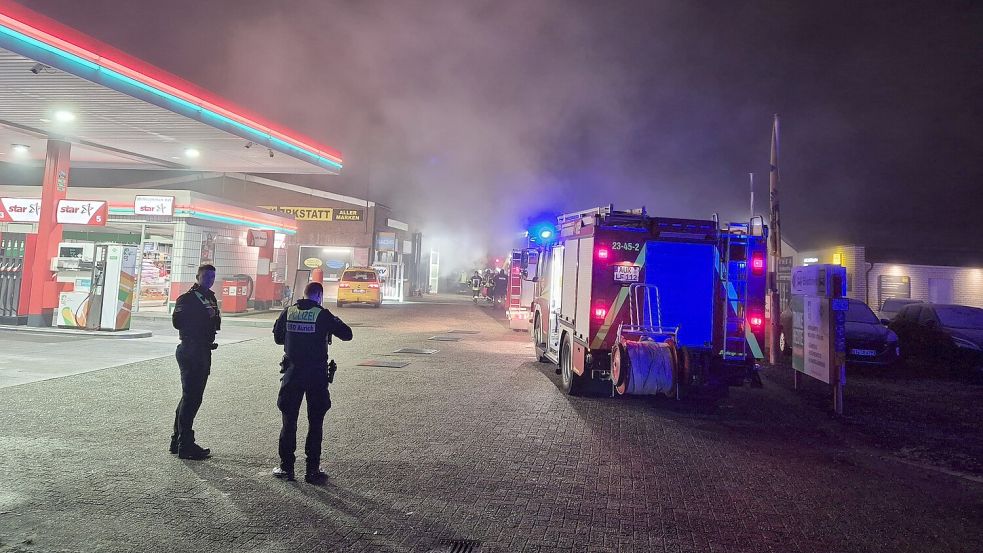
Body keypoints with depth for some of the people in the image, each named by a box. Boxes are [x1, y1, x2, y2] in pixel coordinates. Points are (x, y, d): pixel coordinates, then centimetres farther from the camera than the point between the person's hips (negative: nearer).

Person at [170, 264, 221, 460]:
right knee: (191, 397, -7)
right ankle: (185, 445, -1)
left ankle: (178, 440, 27)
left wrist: (214, 317, -3)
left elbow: (216, 325, 17)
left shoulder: (211, 298, 16)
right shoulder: (187, 298, -7)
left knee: (191, 396, 15)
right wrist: (204, 316, -17)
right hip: (190, 351, -9)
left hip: (203, 352, 9)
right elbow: (177, 321, -19)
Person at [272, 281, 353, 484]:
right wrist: (335, 322, 14)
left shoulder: (288, 312, 1)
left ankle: (286, 467, 19)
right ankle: (312, 470, 9)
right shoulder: (323, 315, -9)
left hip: (292, 373, 3)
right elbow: (347, 334, -4)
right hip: (317, 375, -3)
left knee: (289, 421, 13)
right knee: (315, 423, 7)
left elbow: (278, 338, 13)